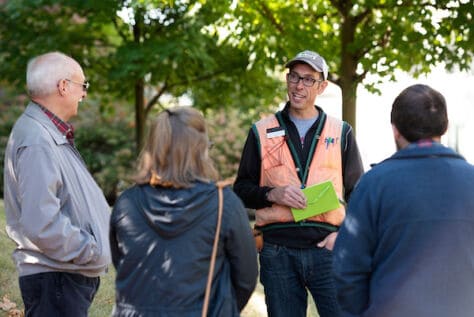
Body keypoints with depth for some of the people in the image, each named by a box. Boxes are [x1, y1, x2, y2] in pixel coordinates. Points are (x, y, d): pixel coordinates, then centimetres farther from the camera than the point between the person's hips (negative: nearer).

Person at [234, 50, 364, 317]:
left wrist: (345, 233, -3)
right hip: (277, 252, 1)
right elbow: (242, 189, 11)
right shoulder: (262, 132, 9)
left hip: (327, 248, 0)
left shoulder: (341, 132, 10)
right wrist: (272, 194, -10)